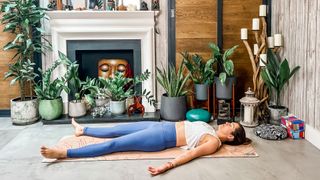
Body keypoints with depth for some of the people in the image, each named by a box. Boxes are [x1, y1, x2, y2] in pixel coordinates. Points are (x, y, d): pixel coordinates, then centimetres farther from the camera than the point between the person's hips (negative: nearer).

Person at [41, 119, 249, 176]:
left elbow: (191, 153, -26)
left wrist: (167, 166, -37)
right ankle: (83, 130, 33)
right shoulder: (211, 129, 15)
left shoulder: (214, 143, -11)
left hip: (162, 138, -8)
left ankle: (64, 153, -13)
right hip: (163, 126, 8)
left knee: (115, 144, -13)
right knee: (117, 130, 13)